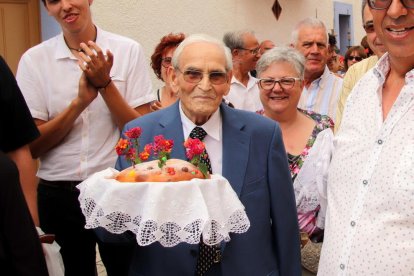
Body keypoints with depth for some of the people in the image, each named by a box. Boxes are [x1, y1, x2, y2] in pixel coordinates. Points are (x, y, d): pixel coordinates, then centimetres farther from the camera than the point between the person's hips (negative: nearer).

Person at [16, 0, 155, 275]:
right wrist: (80, 101, -18)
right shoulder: (34, 59, -1)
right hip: (58, 194, 1)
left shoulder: (128, 51, -3)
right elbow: (33, 145, -6)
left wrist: (105, 83, -17)